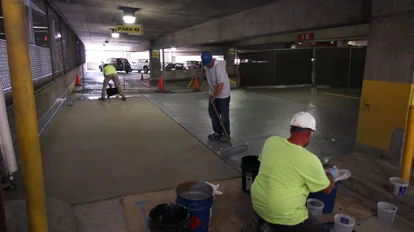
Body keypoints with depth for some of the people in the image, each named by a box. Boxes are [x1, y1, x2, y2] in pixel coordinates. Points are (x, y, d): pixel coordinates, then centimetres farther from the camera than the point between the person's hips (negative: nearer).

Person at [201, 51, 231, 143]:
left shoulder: (218, 66, -26)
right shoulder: (207, 65, -2)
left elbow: (221, 84, -28)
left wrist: (214, 96, -23)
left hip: (223, 94, -7)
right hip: (212, 93, 8)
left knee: (224, 115, 1)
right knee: (212, 113, 11)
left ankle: (226, 134, 16)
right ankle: (217, 132, 24)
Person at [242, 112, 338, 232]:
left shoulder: (271, 141, -6)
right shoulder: (309, 160, -20)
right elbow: (327, 189, -4)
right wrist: (331, 174, 18)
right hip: (282, 215, -6)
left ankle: (260, 221, 10)